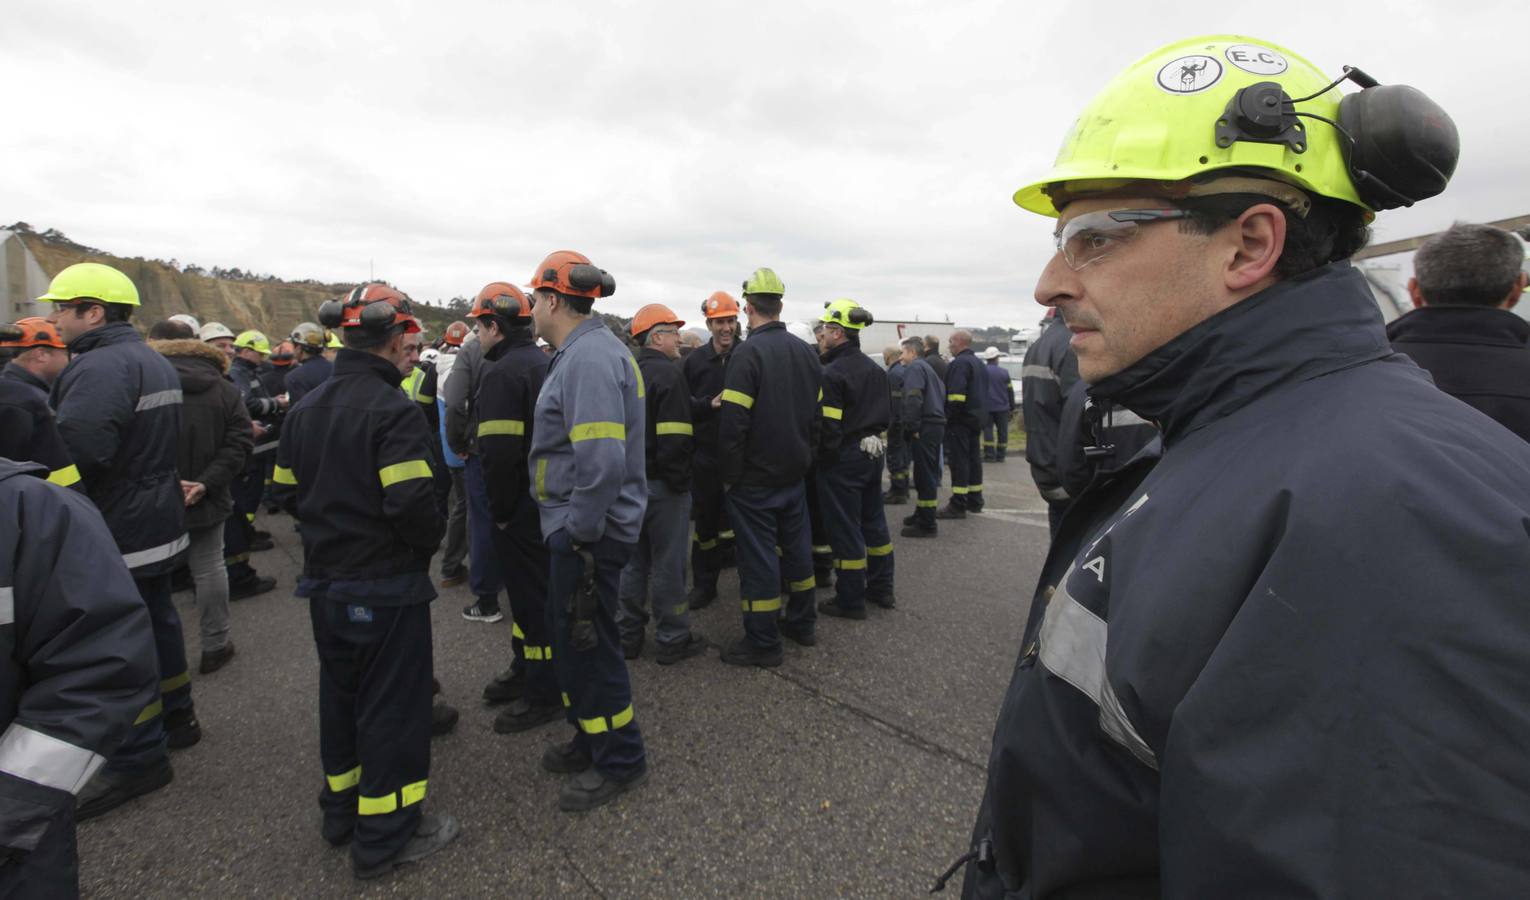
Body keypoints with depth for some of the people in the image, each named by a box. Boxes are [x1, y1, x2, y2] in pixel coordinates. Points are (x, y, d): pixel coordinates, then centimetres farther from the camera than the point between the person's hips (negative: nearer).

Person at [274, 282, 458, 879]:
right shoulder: (391, 409, -20)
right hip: (385, 588, -8)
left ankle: (341, 808, 39)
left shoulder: (306, 408, 6)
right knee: (392, 705, 6)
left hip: (325, 582, 8)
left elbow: (289, 492, 10)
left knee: (340, 693, 22)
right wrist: (429, 541, -8)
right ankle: (385, 834, 19)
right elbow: (413, 504, -27)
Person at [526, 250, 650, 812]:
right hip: (575, 528, 10)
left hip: (588, 533, -10)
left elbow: (602, 460, -30)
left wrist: (580, 533, -21)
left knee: (587, 643, 4)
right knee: (569, 635, 21)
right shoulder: (580, 352, 13)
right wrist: (571, 528, 16)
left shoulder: (590, 356, -20)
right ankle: (591, 738, 40)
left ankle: (620, 761, 23)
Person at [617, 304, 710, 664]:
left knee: (632, 561, 16)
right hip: (662, 485, -8)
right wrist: (680, 481, -14)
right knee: (668, 565, 2)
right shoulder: (668, 374, -14)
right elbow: (675, 439, -23)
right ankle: (673, 640, 14)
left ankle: (628, 635, 27)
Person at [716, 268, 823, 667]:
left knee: (758, 556, 2)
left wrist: (730, 474, -10)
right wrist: (805, 459, 17)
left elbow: (733, 422, -20)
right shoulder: (806, 352, 7)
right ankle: (802, 623, 31)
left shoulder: (749, 352, -16)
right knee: (797, 546, 17)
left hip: (756, 478, -7)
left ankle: (763, 642, 12)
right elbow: (816, 414, 11)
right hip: (795, 473, 7)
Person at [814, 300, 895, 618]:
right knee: (873, 520, 17)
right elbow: (887, 413, 14)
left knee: (845, 529, 1)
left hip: (842, 459, -8)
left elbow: (827, 426, -21)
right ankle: (881, 588, 29)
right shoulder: (875, 369, 9)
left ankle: (851, 600, 11)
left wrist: (823, 457, -7)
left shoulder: (832, 373, -18)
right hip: (873, 454, 8)